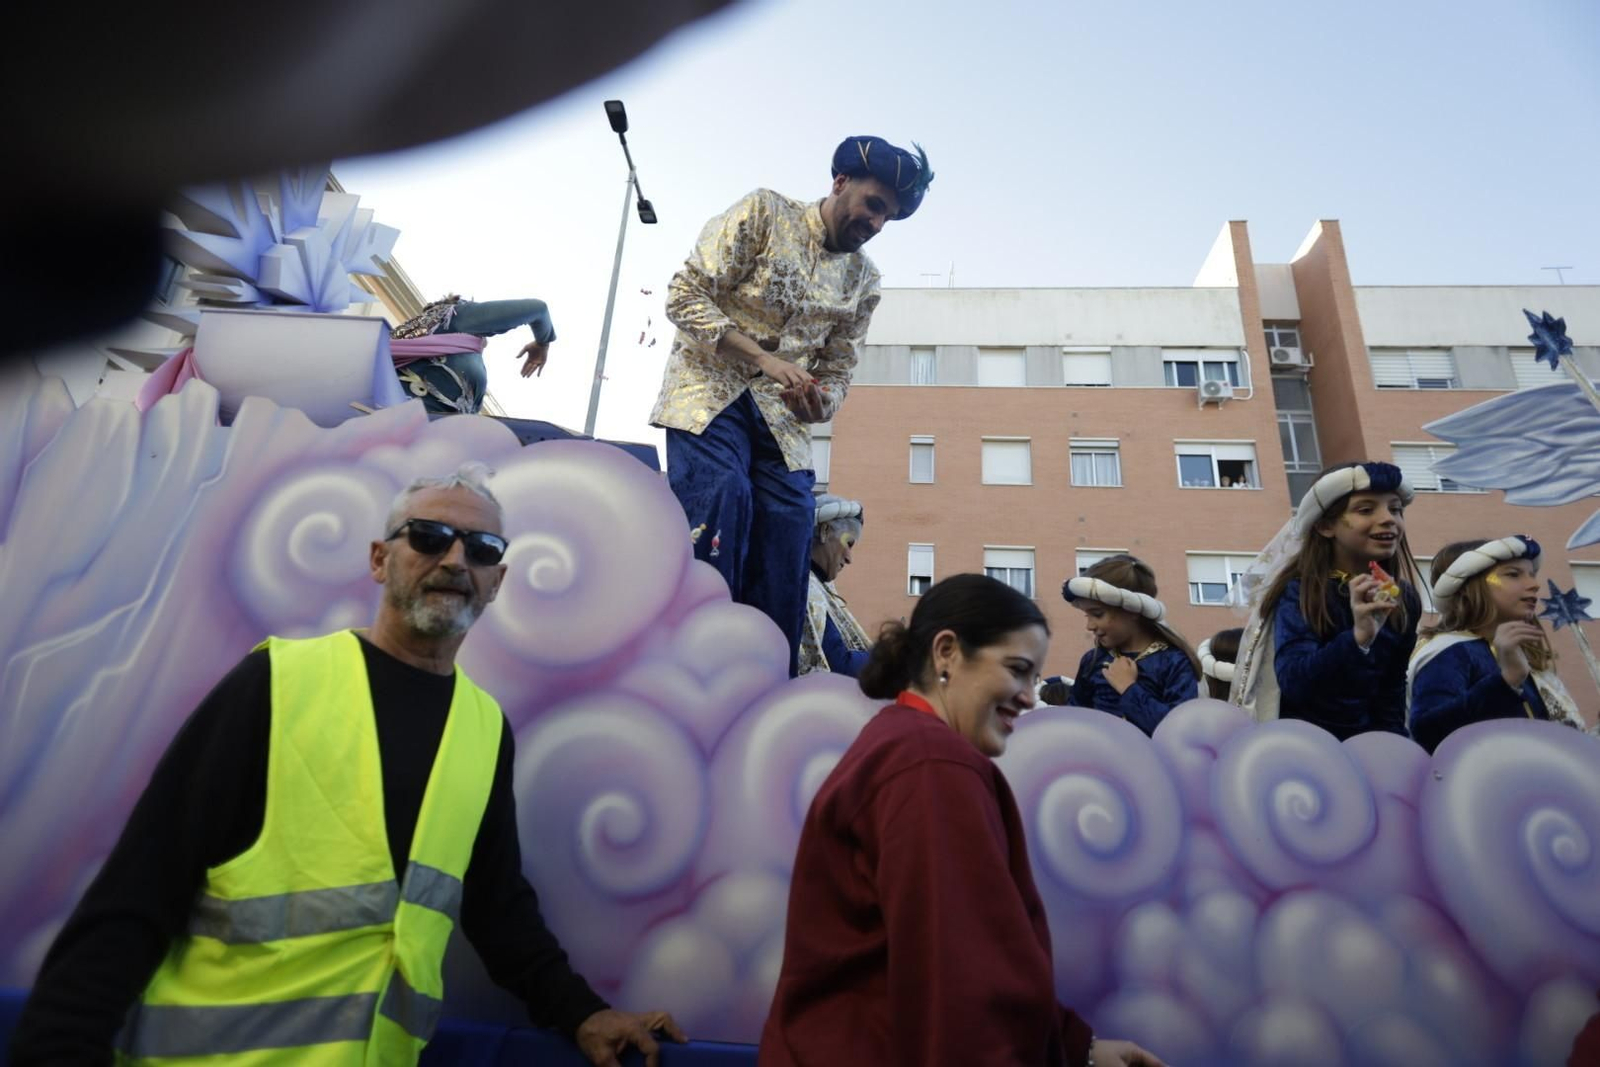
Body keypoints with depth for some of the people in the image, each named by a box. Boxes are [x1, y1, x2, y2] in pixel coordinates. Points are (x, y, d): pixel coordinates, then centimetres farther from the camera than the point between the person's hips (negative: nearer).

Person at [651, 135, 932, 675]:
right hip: (711, 392, -5)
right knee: (722, 500, -28)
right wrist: (766, 359, -19)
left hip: (782, 420, 5)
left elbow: (838, 367, 15)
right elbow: (686, 294, -9)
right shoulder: (764, 213, -2)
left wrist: (819, 402, -10)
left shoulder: (864, 280, 13)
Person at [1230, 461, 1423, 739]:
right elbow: (1294, 683, -31)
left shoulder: (1404, 599, 0)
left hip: (1366, 744, 5)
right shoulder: (1299, 590, -17)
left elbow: (1393, 689, 10)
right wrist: (1358, 637, -42)